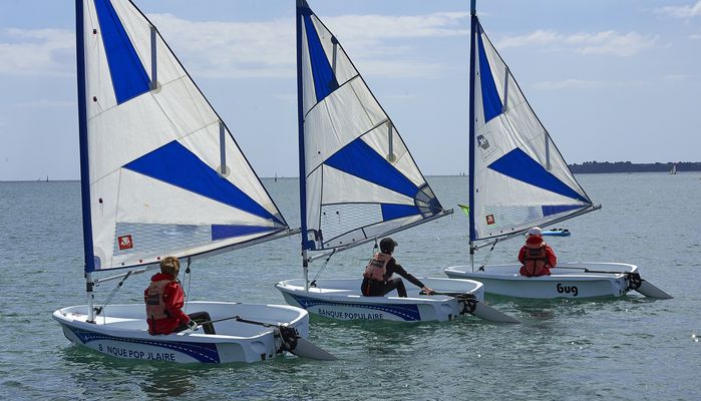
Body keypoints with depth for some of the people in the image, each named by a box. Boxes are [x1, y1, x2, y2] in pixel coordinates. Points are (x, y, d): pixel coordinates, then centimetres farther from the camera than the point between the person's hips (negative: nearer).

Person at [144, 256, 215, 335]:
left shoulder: (152, 284, 10)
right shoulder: (173, 286, -13)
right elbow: (174, 308, -25)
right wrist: (188, 321, -19)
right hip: (169, 327, -8)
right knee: (204, 316, 0)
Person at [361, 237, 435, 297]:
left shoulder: (374, 257, 10)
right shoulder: (391, 262, -5)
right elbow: (408, 276, -5)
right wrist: (424, 287, -4)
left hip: (364, 291, 5)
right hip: (376, 294, -5)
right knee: (398, 281, 13)